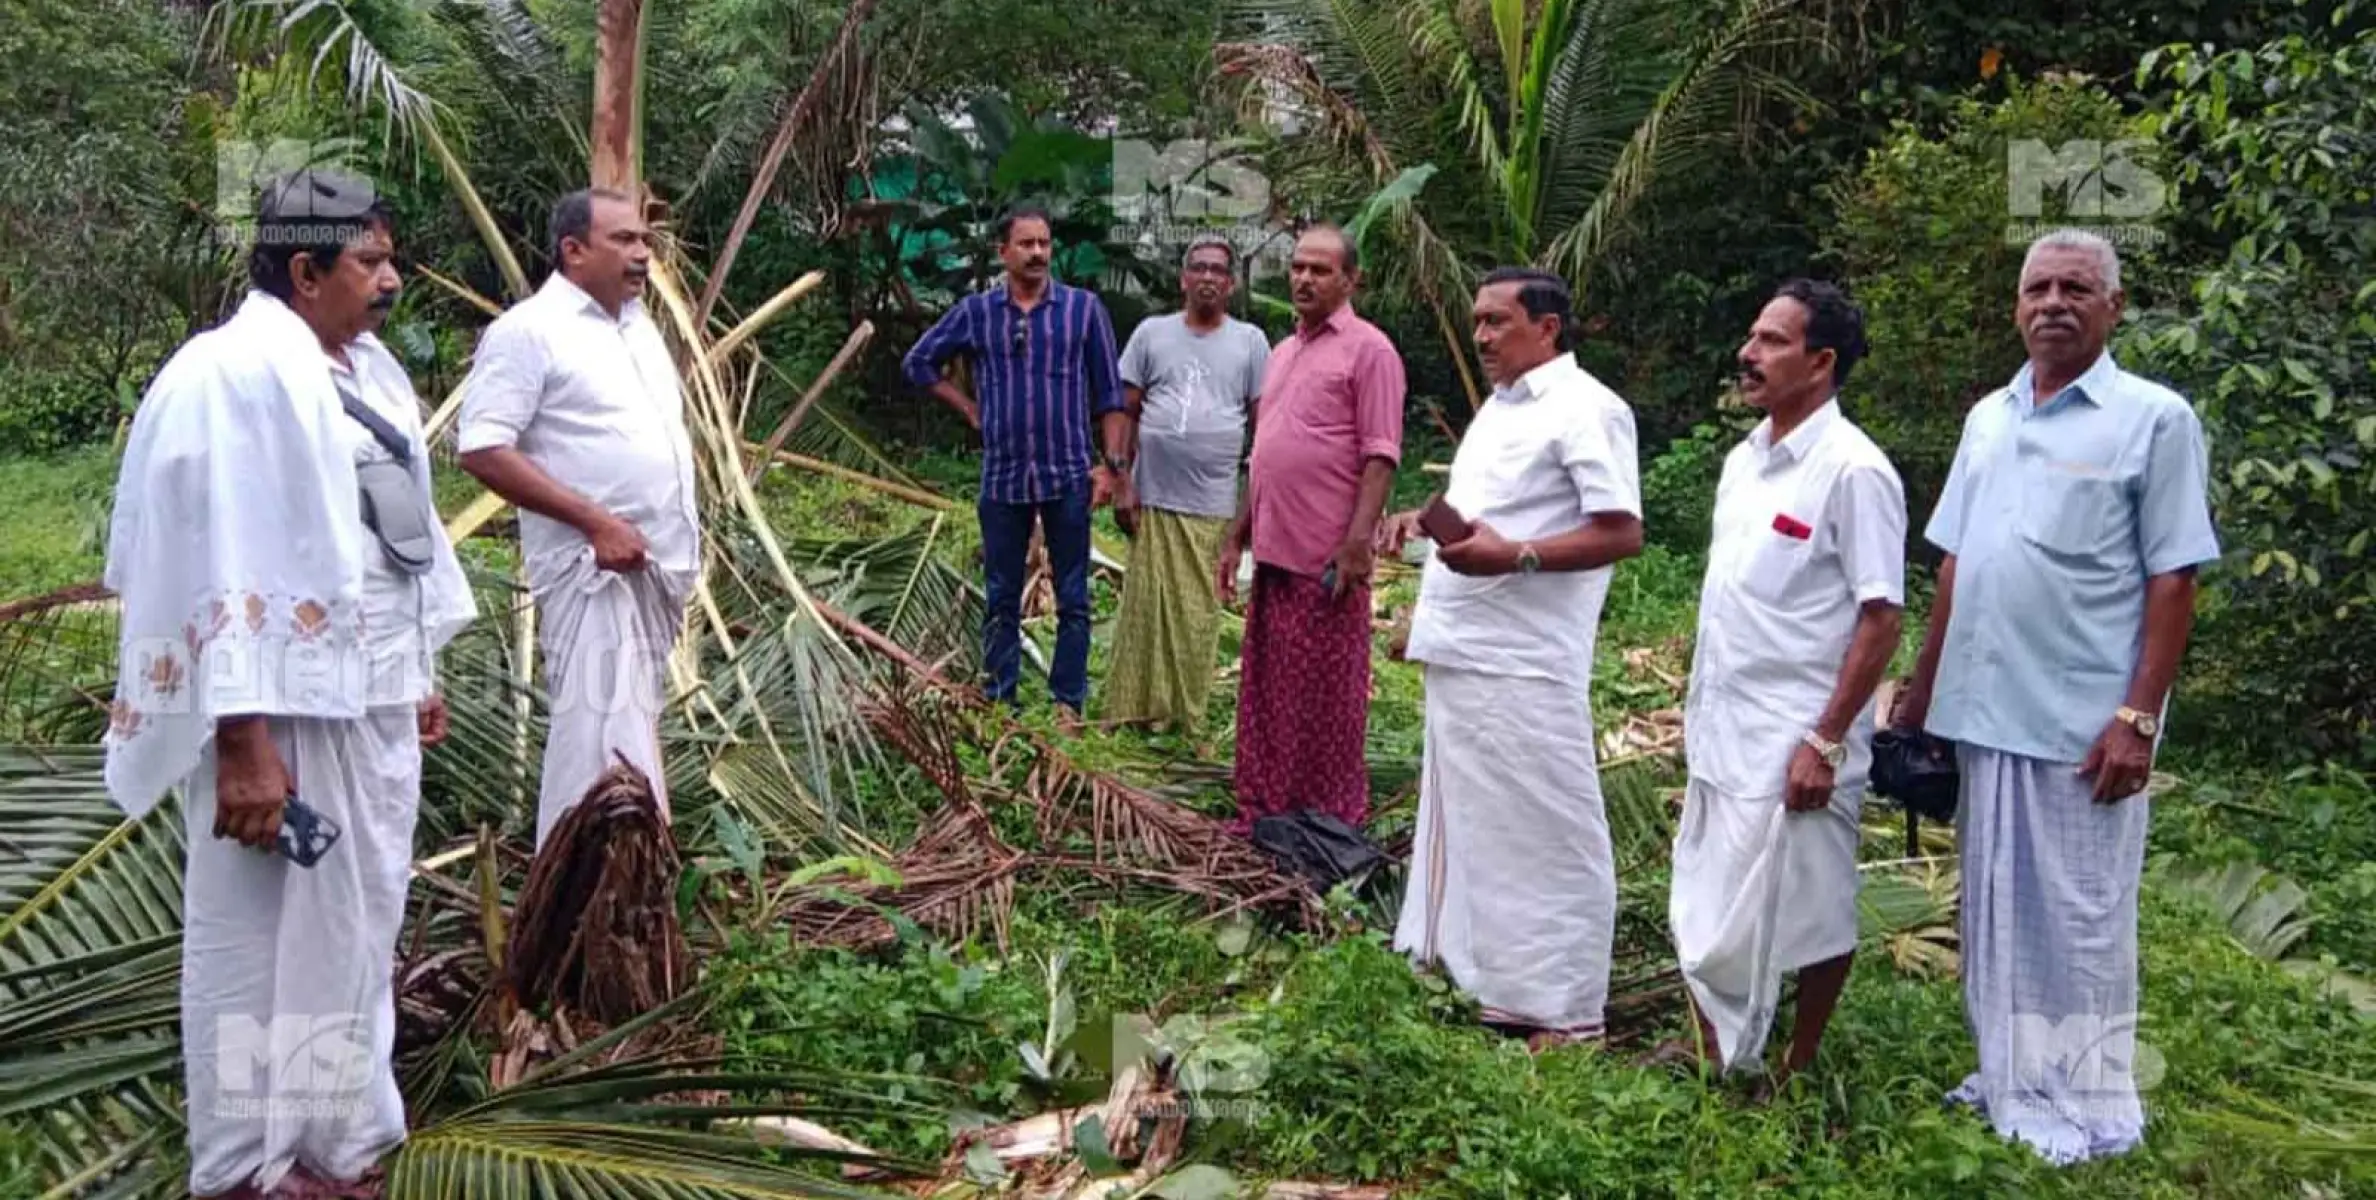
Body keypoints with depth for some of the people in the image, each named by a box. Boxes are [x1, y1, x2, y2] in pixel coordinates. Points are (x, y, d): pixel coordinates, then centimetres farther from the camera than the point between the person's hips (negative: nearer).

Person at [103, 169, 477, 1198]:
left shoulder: (363, 368, 11)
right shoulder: (236, 375, -16)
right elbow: (222, 569, -22)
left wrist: (420, 674, 20)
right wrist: (243, 744, -25)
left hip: (370, 697, 9)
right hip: (287, 708, -9)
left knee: (353, 918, 19)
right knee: (268, 934, 3)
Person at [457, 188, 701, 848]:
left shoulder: (639, 322, 15)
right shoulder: (528, 330, -10)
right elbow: (483, 449, -18)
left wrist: (687, 539, 17)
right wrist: (596, 521, -21)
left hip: (659, 562, 9)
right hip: (594, 565, -9)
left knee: (635, 720, 15)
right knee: (605, 736, -11)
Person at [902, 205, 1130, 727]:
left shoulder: (1083, 308, 0)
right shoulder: (976, 311, 3)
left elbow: (1110, 394, 1)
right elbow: (920, 362, 15)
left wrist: (1112, 463, -4)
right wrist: (970, 409, 7)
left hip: (1068, 477, -1)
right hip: (1002, 478, 2)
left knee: (1073, 599, 4)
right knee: (1001, 600, 9)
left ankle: (1068, 703, 13)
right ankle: (1000, 702, 19)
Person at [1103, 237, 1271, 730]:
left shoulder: (1249, 341, 6)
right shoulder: (1152, 333, 7)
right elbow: (1126, 413, 8)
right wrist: (1123, 484, 1)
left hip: (1213, 504, 0)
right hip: (1154, 499, 1)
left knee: (1197, 613, 4)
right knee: (1145, 605, 2)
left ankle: (1187, 715, 14)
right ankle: (1137, 707, 11)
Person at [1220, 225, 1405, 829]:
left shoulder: (1368, 350, -6)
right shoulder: (1283, 352, 18)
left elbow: (1380, 457, -13)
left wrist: (1357, 544, -21)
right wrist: (1237, 537, 19)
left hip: (1326, 558, -8)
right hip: (1273, 552, 8)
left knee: (1327, 698, 1)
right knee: (1266, 691, 12)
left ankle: (1330, 822, 12)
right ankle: (1266, 810, 22)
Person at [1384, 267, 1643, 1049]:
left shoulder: (1585, 409, -11)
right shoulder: (1501, 404, 18)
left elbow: (1622, 533, -18)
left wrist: (1513, 556, -26)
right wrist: (1427, 520, 11)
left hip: (1523, 664, -10)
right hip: (1460, 653, 10)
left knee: (1545, 834, -2)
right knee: (1471, 822, 18)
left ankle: (1563, 1009, 8)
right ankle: (1475, 972, 32)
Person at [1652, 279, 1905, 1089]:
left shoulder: (1852, 471, -15)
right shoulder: (1744, 459, 9)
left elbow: (1881, 619, -17)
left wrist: (1827, 742, -19)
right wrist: (1697, 707, 15)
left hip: (1794, 742, -8)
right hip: (1720, 732, 8)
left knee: (1810, 914, 8)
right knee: (1706, 908, 17)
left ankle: (1798, 1072, 25)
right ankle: (1715, 1056, 34)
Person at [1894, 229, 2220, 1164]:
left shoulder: (2155, 419, -5)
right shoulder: (1988, 418, 11)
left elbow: (2173, 580, -8)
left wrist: (2139, 715, -15)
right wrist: (1920, 693, 13)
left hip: (2084, 721, -5)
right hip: (1984, 711, 6)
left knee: (2079, 914, 3)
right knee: (1995, 904, 14)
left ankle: (2088, 1103, 18)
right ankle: (2010, 1077, 29)